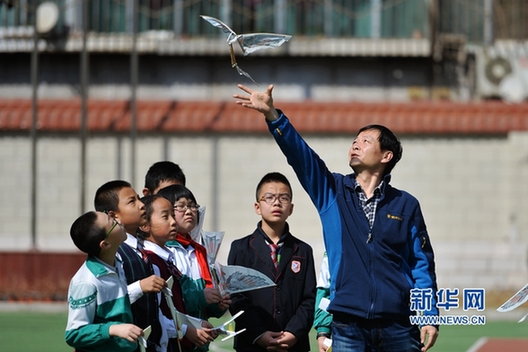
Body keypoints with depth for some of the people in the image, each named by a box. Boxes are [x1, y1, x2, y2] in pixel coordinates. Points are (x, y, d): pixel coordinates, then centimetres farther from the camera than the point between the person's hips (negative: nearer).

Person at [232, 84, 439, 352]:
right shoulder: (332, 192, 10)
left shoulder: (405, 205, 8)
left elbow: (422, 264, 7)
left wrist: (429, 317, -2)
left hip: (398, 327, 0)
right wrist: (272, 115, -18)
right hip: (348, 327, 1)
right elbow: (299, 153, -3)